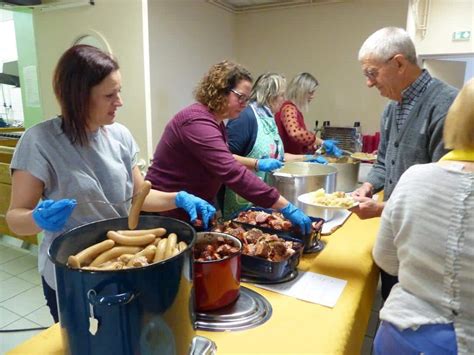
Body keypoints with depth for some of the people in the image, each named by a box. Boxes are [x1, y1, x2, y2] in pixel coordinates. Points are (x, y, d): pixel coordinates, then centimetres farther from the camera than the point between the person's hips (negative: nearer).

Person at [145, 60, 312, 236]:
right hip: (168, 213, -9)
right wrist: (286, 207, -36)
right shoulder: (197, 121, -26)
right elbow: (232, 173, -36)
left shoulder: (214, 121, 6)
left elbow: (224, 160, 18)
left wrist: (257, 163, 2)